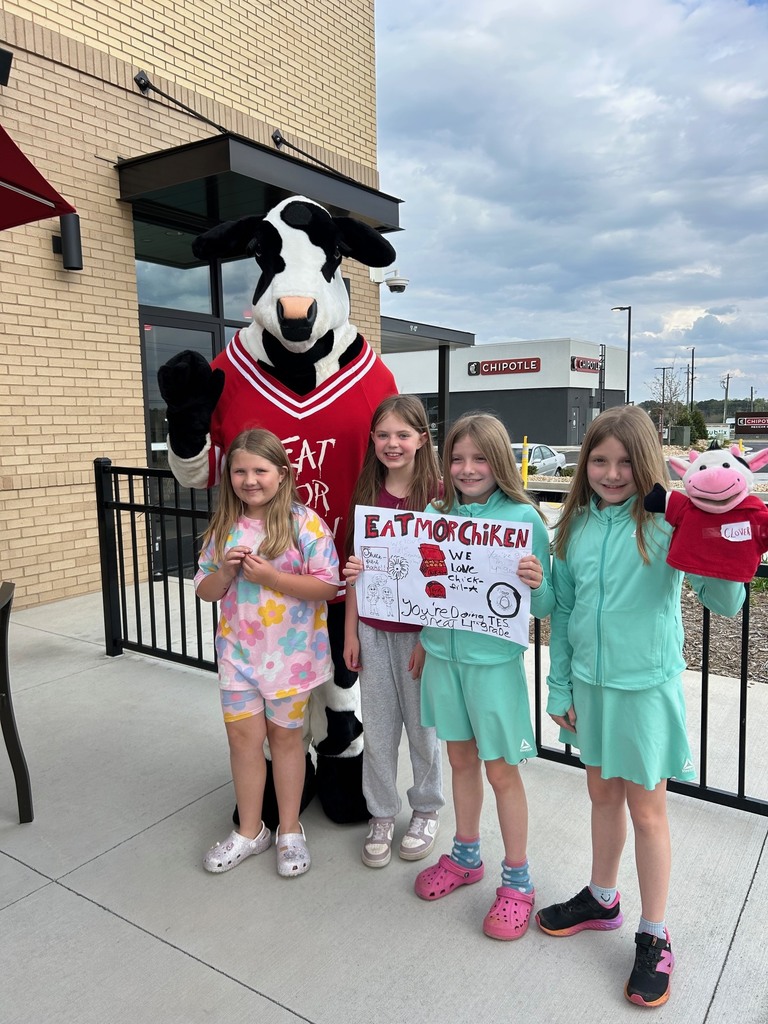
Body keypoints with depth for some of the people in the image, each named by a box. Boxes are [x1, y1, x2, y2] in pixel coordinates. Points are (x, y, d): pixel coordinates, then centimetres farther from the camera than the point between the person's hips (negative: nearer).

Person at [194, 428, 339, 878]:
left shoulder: (305, 523, -12)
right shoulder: (224, 528, 3)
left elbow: (328, 586, -15)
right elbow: (206, 591, 8)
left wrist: (270, 577, -23)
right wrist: (225, 570, -14)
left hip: (290, 651, -3)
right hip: (239, 650, 4)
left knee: (285, 736, 11)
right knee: (243, 735, 9)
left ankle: (290, 831, 30)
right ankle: (250, 830, 29)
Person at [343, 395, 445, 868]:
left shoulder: (438, 493, -10)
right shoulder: (367, 492, 3)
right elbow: (355, 567, 6)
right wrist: (350, 631, 5)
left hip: (420, 630, -3)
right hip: (373, 630, 3)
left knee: (423, 723, 13)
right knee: (378, 727, 12)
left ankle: (427, 810, 35)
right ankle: (382, 814, 32)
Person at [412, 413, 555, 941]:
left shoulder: (524, 518, -11)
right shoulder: (436, 514, 0)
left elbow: (544, 607, -10)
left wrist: (537, 583, -31)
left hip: (494, 660, -4)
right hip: (443, 654, 4)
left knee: (502, 770, 9)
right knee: (462, 758, 20)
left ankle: (517, 880, 30)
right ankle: (466, 856, 42)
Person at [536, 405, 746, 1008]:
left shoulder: (669, 521, -14)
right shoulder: (576, 524, 0)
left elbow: (726, 603, -18)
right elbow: (563, 612, 5)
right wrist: (559, 687, 7)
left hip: (647, 682, -4)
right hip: (590, 681, 4)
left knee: (646, 809, 10)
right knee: (602, 794, 21)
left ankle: (654, 939, 30)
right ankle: (601, 900, 44)